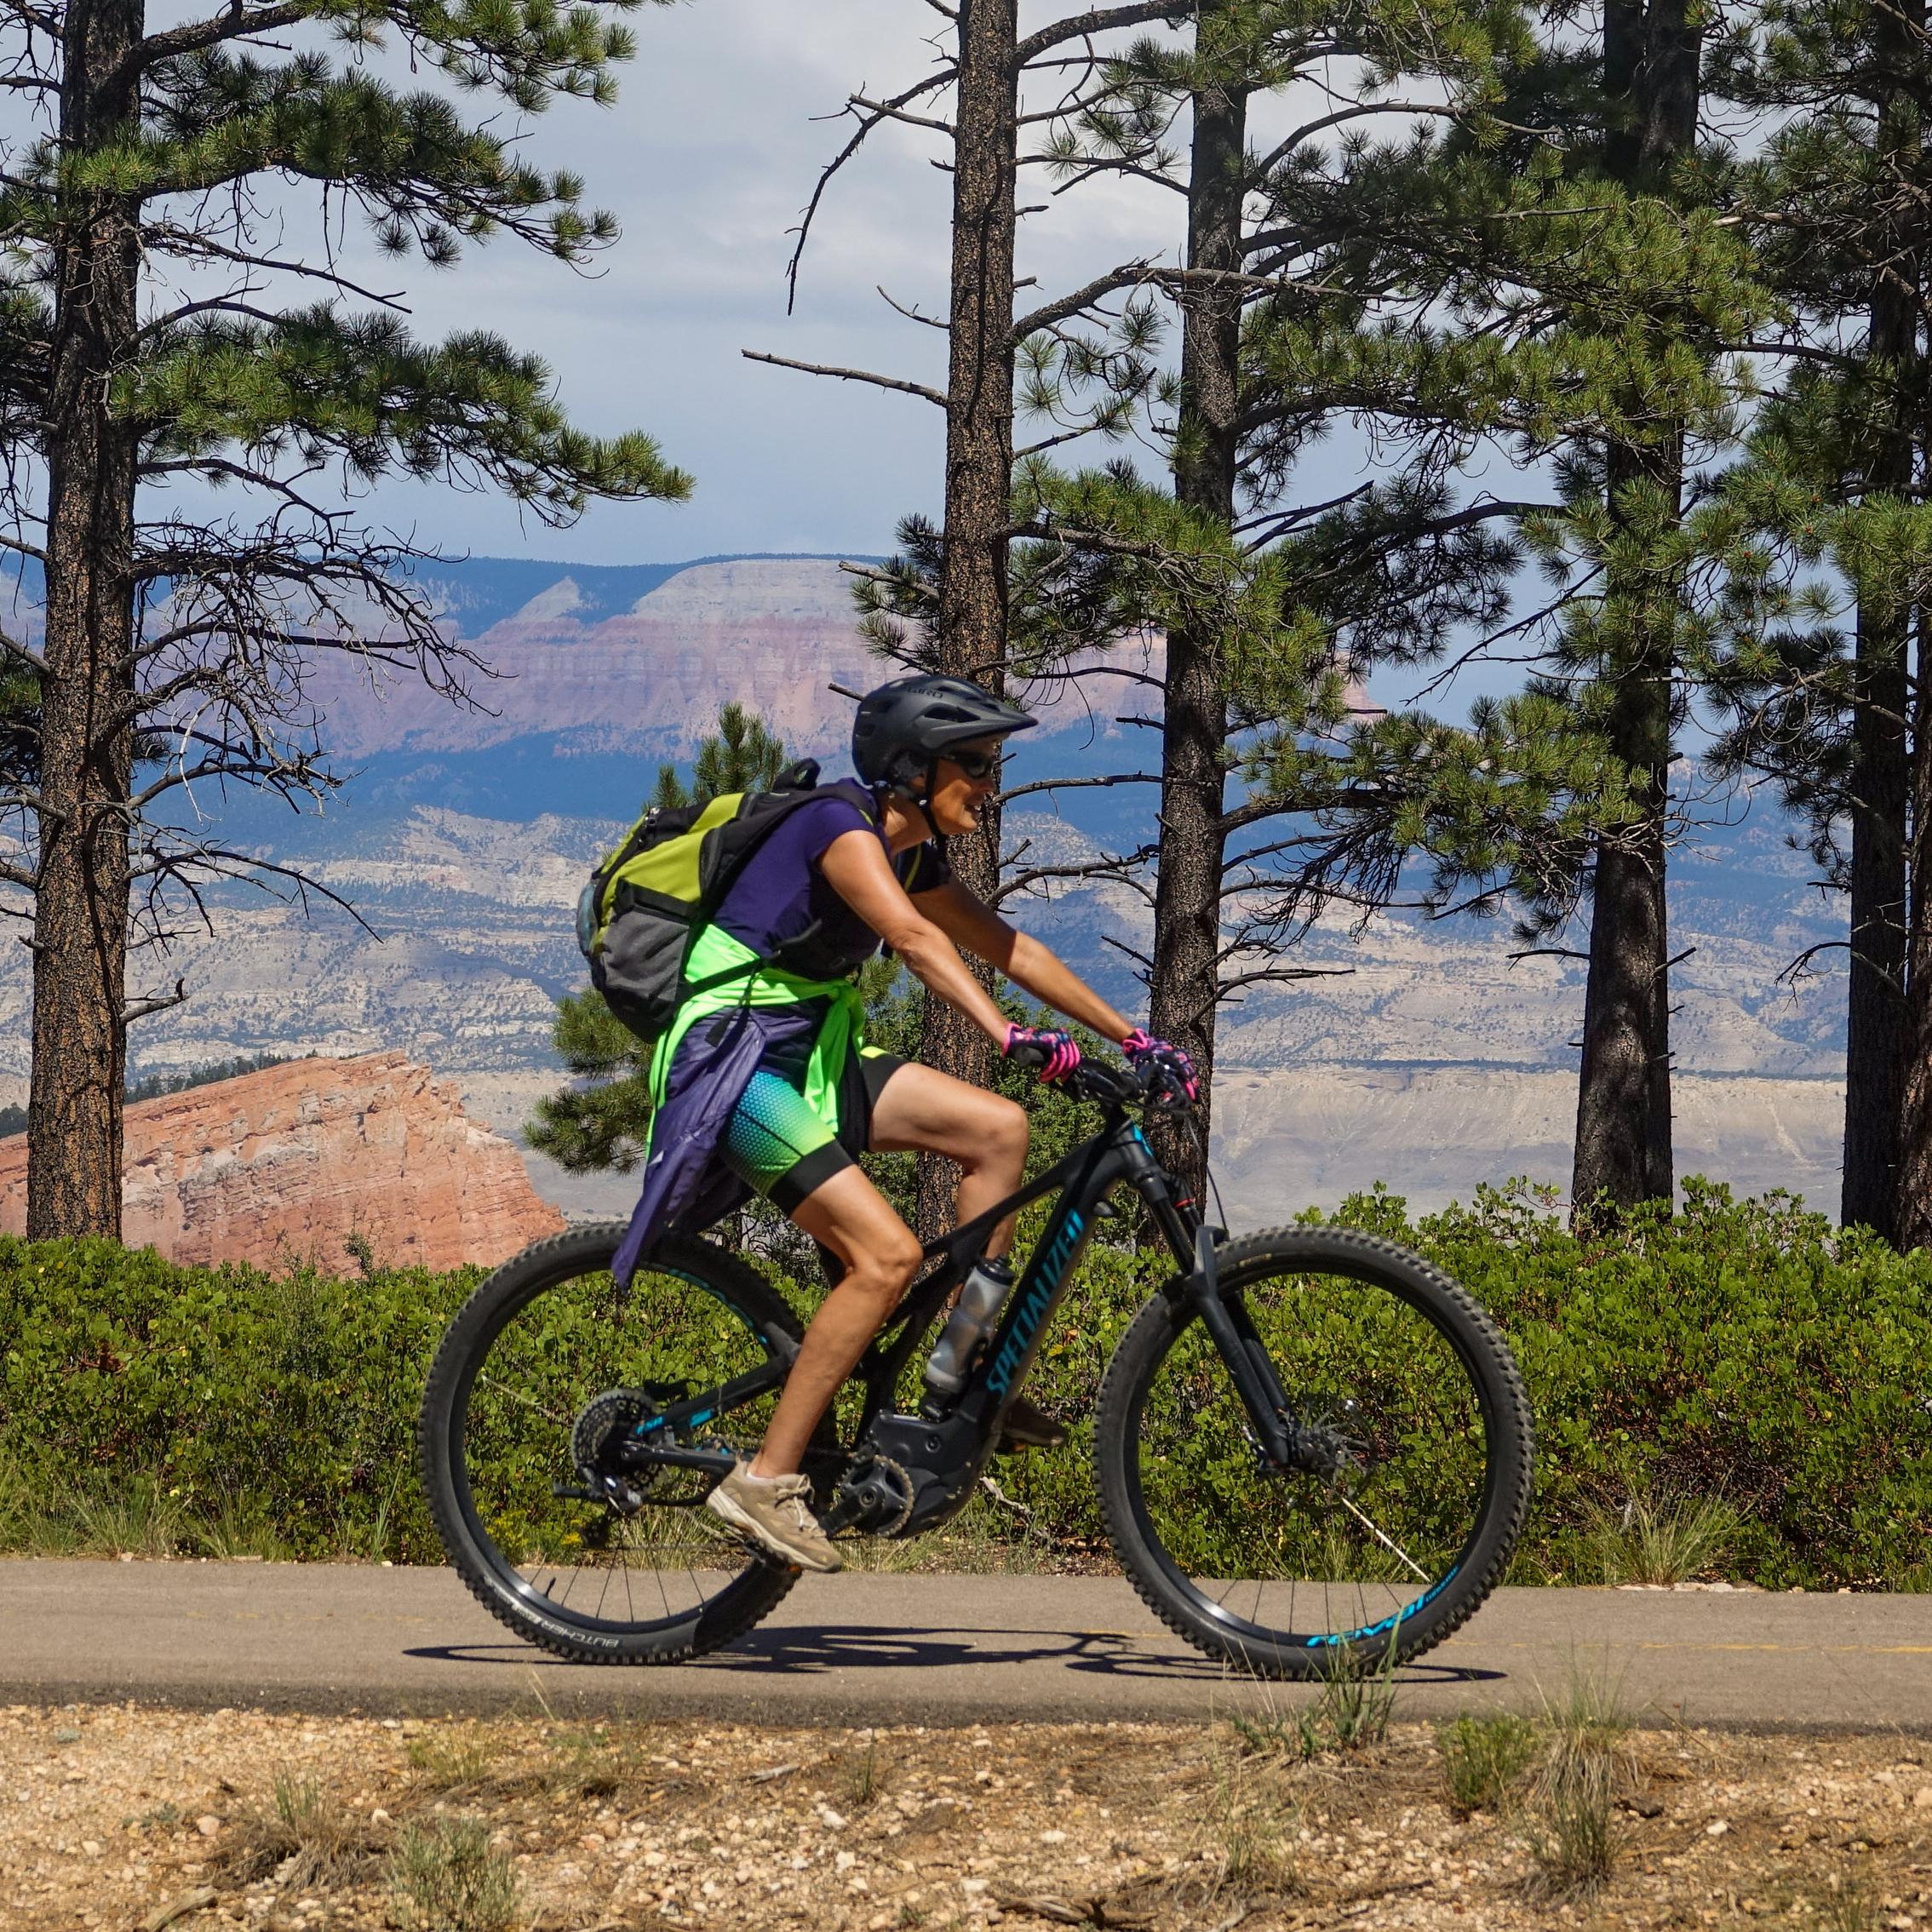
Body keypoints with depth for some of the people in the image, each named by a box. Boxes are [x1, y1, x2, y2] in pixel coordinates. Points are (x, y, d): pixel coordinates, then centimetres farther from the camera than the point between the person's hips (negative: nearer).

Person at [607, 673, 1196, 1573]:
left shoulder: (913, 854, 9)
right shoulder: (841, 824, -19)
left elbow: (1008, 949, 17)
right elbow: (916, 939, -36)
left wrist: (1131, 1036, 14)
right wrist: (1009, 1035, -48)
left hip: (810, 1051, 9)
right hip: (734, 1060, -9)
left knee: (998, 1128, -2)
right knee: (887, 1255, -20)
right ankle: (767, 1479, -16)